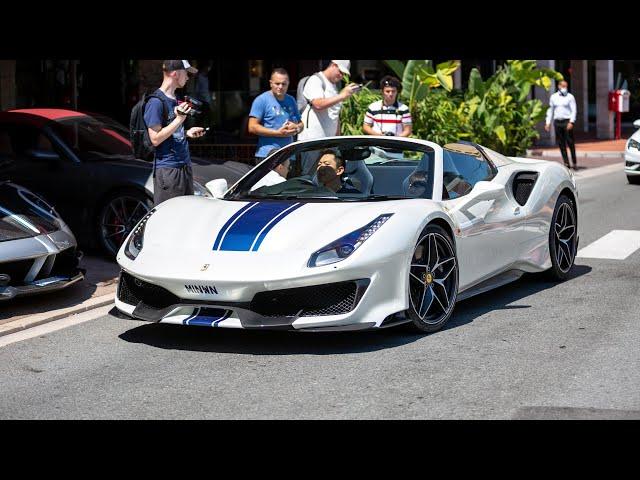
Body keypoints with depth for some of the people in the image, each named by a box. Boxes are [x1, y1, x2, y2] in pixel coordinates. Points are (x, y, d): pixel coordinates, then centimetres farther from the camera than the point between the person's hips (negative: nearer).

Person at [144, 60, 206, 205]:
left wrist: (188, 133, 11)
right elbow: (155, 139, -17)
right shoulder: (156, 102, -13)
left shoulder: (174, 100, 16)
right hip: (167, 168, -9)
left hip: (184, 165, 9)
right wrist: (179, 119, -20)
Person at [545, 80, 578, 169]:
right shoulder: (553, 97, 13)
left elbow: (574, 110, -2)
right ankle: (566, 163, 7)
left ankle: (574, 163, -1)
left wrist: (571, 122, -14)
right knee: (561, 144, 3)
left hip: (567, 121, -3)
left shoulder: (570, 97, 3)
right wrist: (548, 122, 9)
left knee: (570, 143, -5)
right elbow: (550, 110, 17)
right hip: (557, 122, 3)